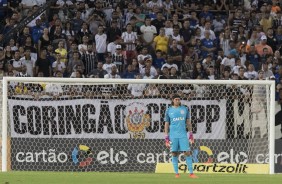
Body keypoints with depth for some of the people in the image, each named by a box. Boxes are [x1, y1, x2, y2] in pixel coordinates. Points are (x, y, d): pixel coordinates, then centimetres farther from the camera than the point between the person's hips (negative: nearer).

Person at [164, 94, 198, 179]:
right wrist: (166, 138, 1)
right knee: (174, 154, 1)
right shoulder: (169, 111, 4)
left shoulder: (184, 109, 8)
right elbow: (166, 124, 7)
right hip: (173, 136, 0)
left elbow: (188, 122, 13)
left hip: (183, 135, 1)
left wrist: (191, 135, 8)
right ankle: (176, 173, 8)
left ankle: (191, 173, -5)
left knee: (188, 153, -6)